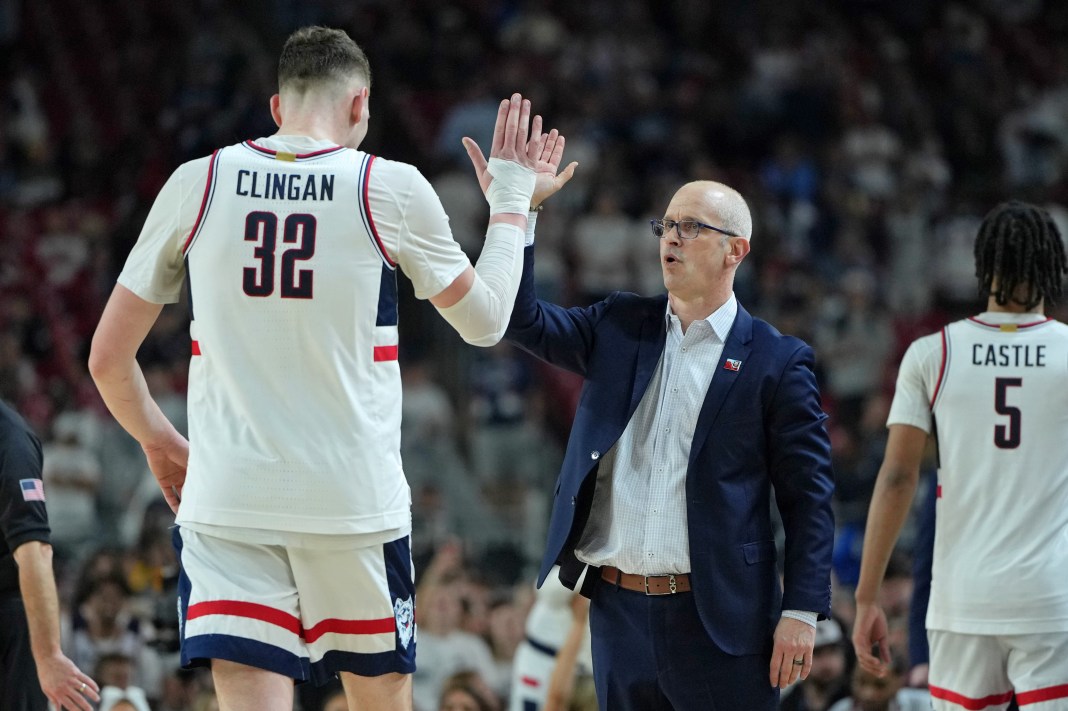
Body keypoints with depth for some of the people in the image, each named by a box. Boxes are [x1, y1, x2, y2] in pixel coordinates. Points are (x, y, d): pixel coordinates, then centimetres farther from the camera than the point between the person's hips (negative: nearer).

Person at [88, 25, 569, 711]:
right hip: (355, 500, -1)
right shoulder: (390, 189, -2)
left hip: (226, 499, 1)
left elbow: (108, 356, 9)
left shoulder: (196, 184, 3)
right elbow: (484, 320, 14)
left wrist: (159, 443, 28)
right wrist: (512, 199, 28)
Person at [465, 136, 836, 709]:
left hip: (717, 619, -4)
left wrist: (802, 612, -10)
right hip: (619, 611, 4)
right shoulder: (619, 328, 12)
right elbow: (524, 319, 1)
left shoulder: (776, 362, -2)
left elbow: (808, 495, -3)